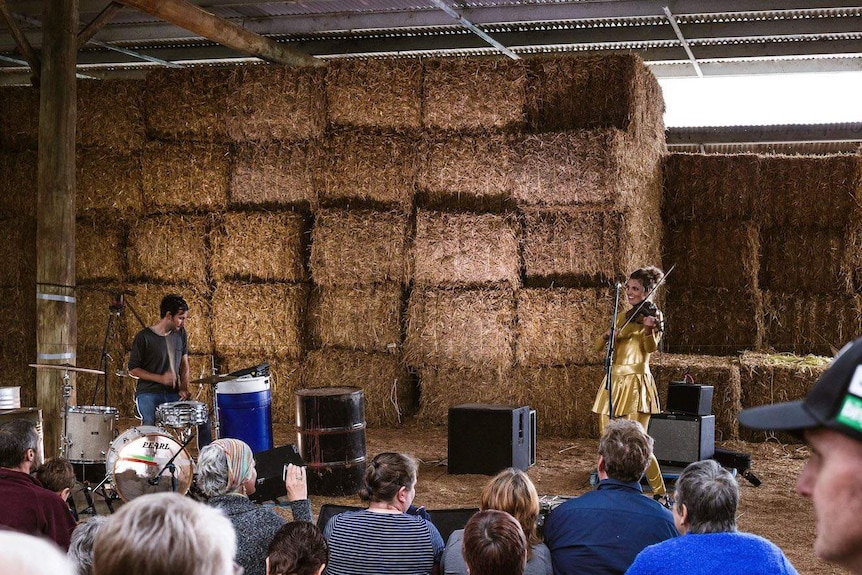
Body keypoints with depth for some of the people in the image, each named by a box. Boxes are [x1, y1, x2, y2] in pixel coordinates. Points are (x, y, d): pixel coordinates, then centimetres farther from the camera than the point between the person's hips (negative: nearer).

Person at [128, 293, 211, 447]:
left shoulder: (180, 334, 6)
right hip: (148, 392, -5)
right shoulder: (144, 337, -10)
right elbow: (133, 370, -6)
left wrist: (184, 388, -2)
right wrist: (160, 378, -18)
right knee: (149, 424, -31)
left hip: (172, 393, 5)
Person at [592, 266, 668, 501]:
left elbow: (651, 347, -18)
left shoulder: (653, 315, 0)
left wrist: (649, 329, -39)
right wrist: (608, 337, -8)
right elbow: (599, 345, 14)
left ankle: (661, 494, -2)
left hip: (635, 381, -6)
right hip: (613, 381, 7)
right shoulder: (622, 317, 18)